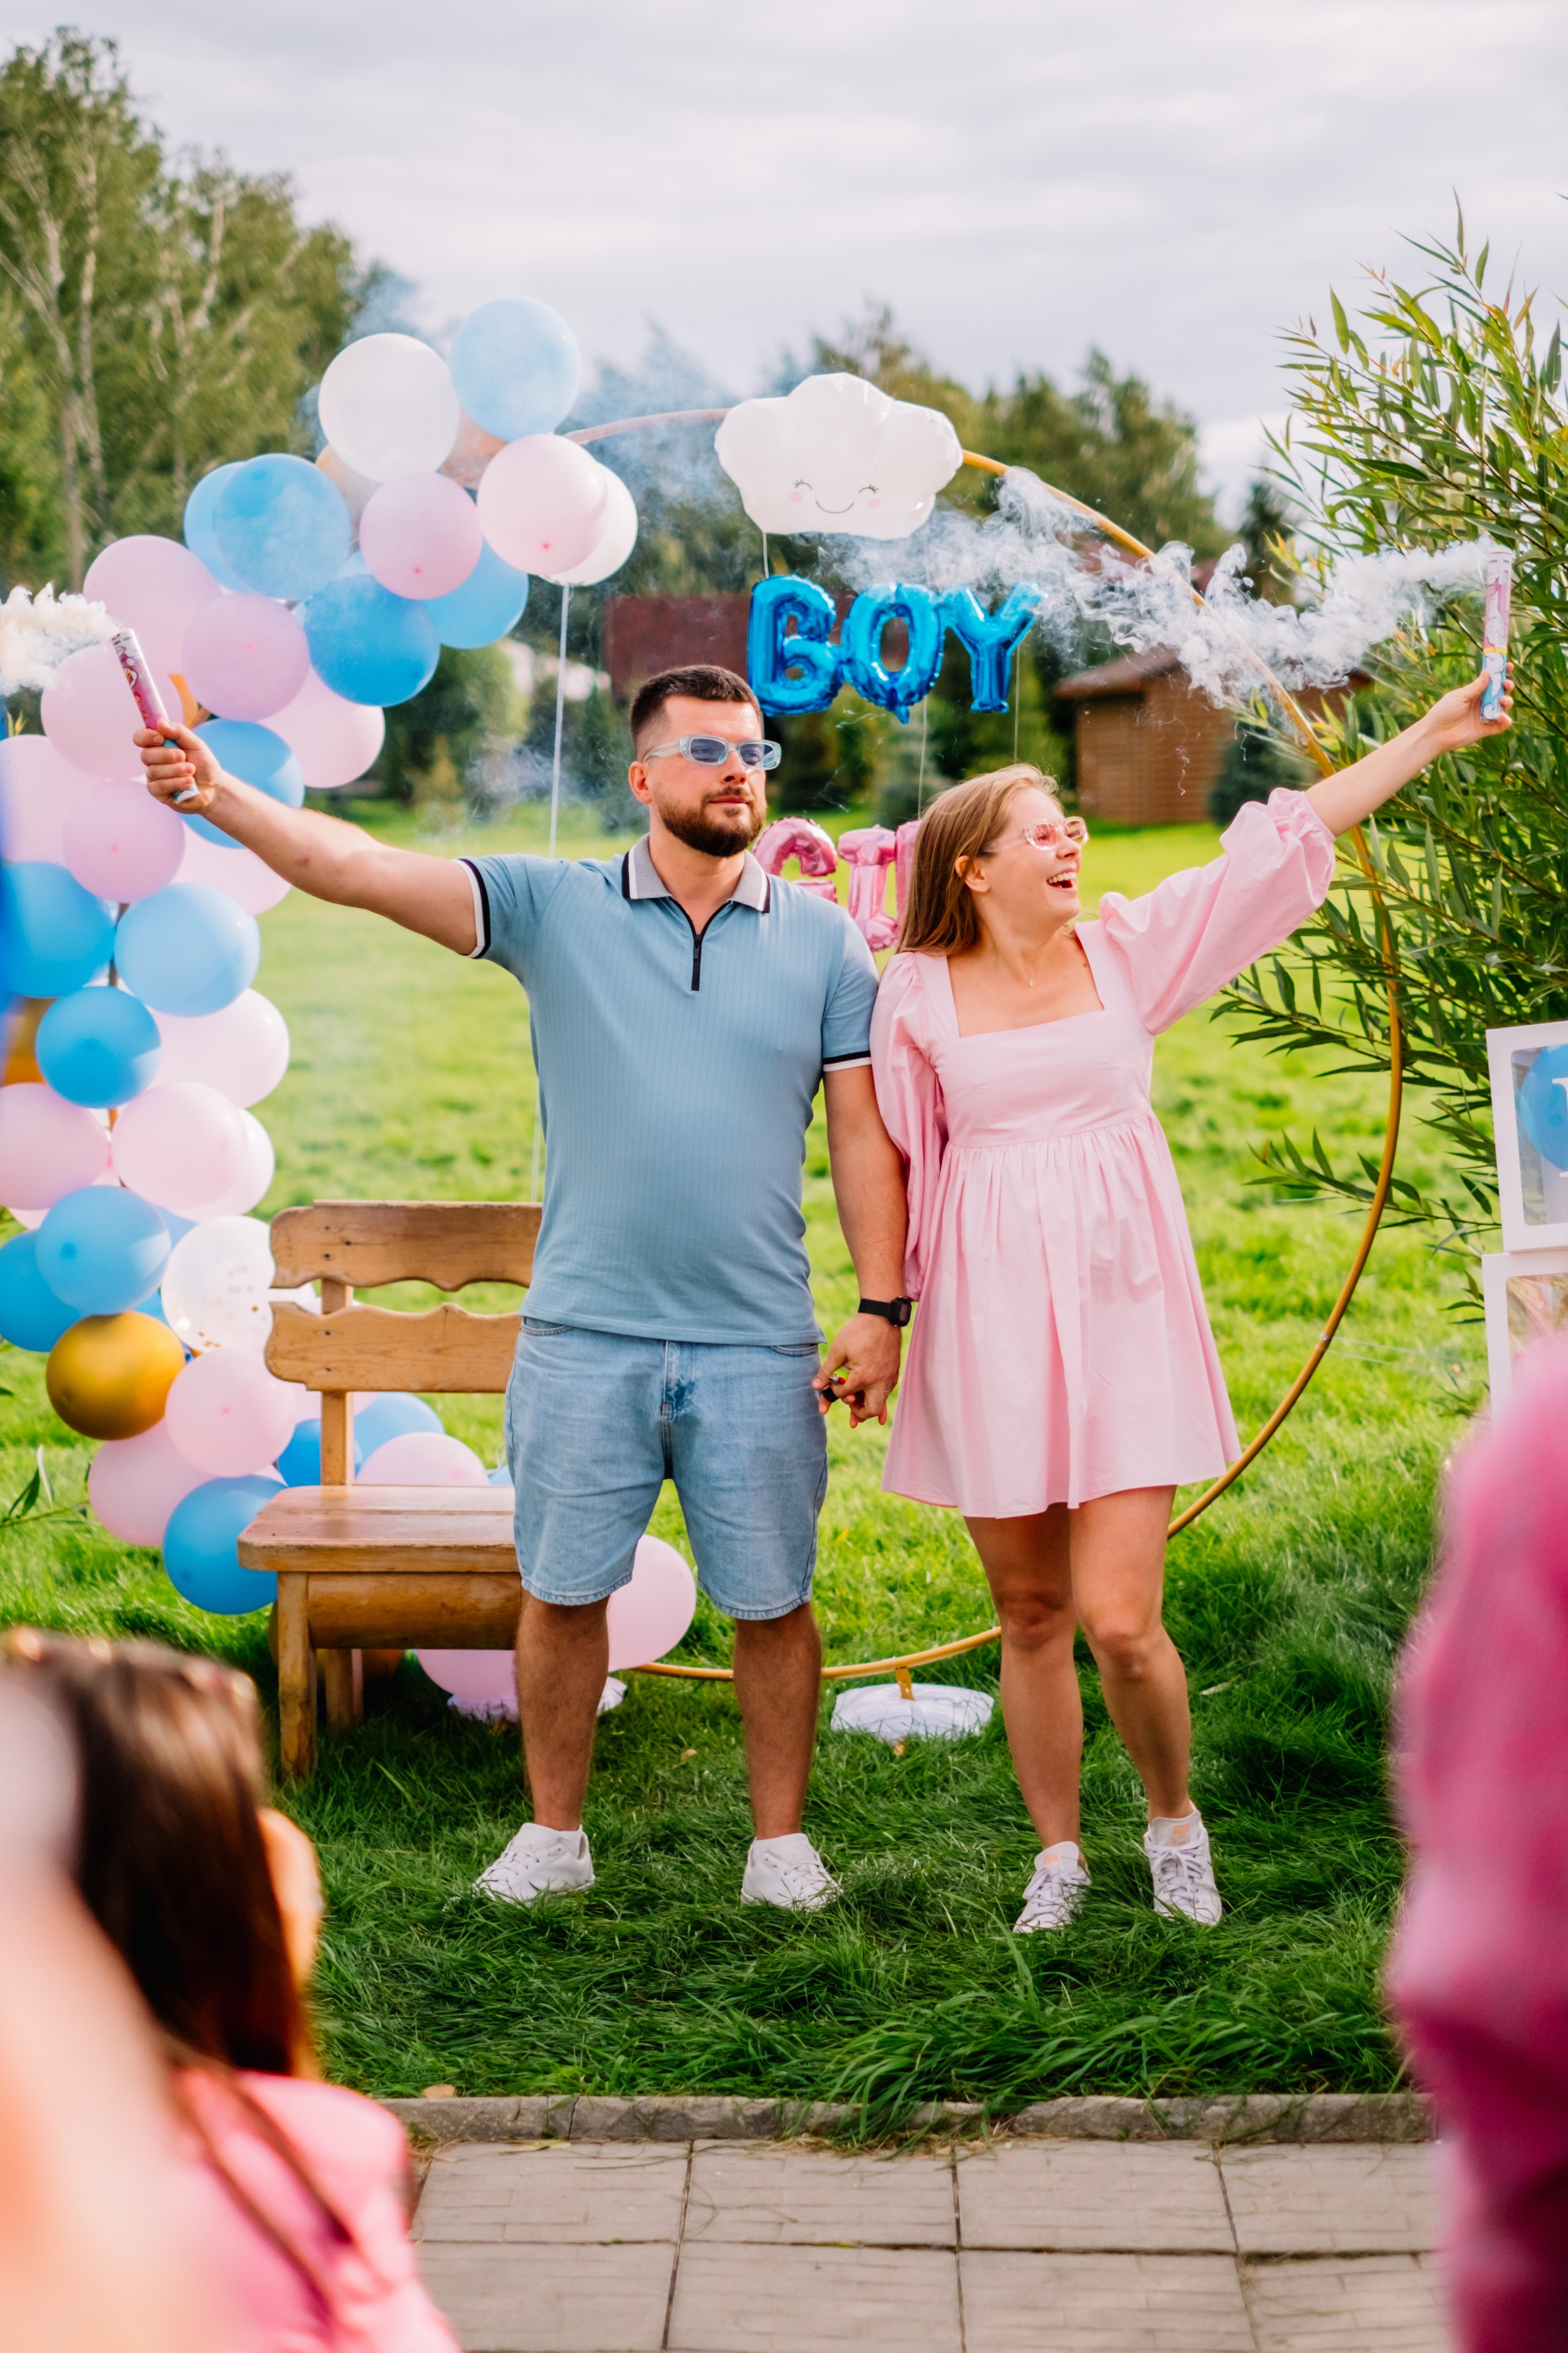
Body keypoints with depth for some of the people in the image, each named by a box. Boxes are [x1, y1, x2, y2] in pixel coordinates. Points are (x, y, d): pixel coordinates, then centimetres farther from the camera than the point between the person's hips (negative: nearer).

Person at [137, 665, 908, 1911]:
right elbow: (357, 868, -9)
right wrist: (223, 798, -24)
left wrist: (882, 1308, -2)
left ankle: (782, 1838, 25)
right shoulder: (554, 906, 0)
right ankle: (553, 1832, 26)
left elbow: (864, 1132, 4)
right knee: (562, 1593, 9)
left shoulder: (825, 941, 4)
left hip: (759, 1346, 0)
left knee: (772, 1604, 8)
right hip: (584, 1337, 0)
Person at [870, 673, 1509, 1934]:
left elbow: (1279, 843, 5)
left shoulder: (1125, 948, 5)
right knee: (1031, 1616, 8)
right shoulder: (919, 995, 2)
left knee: (1121, 1621, -8)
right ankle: (1058, 1854, 27)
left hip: (1121, 1318, 0)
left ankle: (1175, 1818, 20)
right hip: (992, 1326, 0)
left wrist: (1431, 736, 5)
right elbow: (899, 1166, 9)